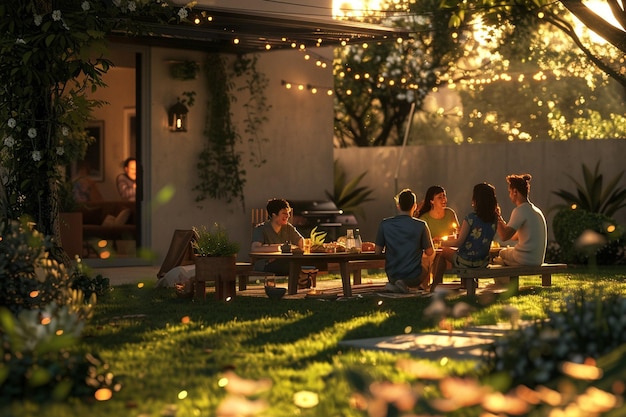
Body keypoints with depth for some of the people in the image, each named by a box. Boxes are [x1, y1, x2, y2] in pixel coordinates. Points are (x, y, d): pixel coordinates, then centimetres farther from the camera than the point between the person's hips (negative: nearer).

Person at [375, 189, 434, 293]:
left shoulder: (385, 224, -8)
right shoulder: (421, 225, -13)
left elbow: (378, 251, -3)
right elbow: (429, 252, -5)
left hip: (392, 275, 3)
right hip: (414, 277, -3)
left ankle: (394, 285, 5)